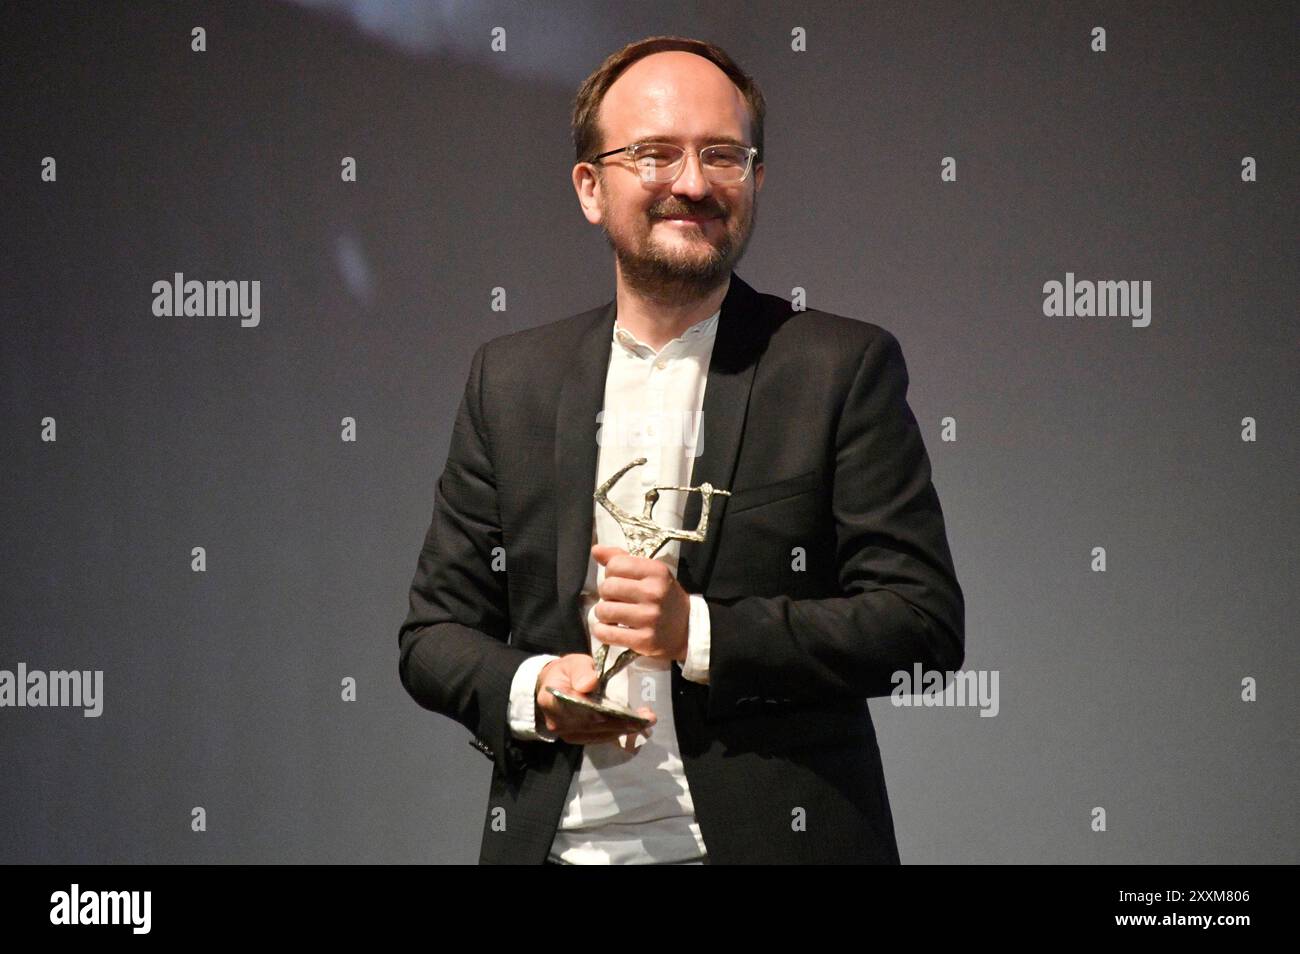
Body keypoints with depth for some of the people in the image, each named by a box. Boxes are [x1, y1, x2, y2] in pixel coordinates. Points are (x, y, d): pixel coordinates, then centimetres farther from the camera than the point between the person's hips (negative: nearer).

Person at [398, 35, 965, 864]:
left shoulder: (845, 368, -2)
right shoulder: (512, 382, 7)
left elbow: (926, 619, -7)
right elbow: (434, 632, 9)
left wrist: (701, 633, -17)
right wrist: (529, 690, -11)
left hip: (772, 837, -2)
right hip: (560, 841, 2)